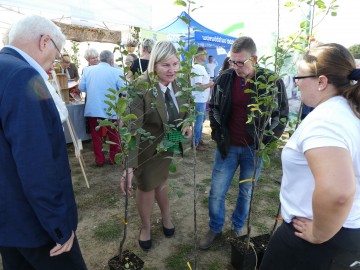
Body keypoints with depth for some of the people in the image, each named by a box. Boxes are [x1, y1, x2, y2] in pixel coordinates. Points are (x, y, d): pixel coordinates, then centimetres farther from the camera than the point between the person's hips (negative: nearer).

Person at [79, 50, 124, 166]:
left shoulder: (88, 69, 2)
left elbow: (81, 88, 4)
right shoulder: (117, 72, -9)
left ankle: (99, 160, 22)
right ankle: (114, 158, 23)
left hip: (92, 109, 3)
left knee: (96, 135, 14)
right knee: (113, 135, 14)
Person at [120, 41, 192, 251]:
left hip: (168, 146, 5)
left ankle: (166, 217, 54)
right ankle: (146, 227, 45)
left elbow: (184, 110, 9)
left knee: (162, 180, 27)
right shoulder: (140, 89, -29)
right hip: (146, 148, -5)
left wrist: (186, 125, -11)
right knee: (147, 187, 16)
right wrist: (129, 165, -37)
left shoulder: (179, 83, -10)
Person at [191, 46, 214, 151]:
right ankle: (195, 143, 14)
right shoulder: (198, 68, -20)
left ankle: (198, 138, 36)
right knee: (198, 122, 1)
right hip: (199, 100, -10)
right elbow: (199, 86, -26)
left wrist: (209, 83, 0)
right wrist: (210, 84, -12)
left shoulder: (200, 67, 11)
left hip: (202, 99, 10)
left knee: (202, 119, 21)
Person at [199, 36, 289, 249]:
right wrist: (217, 133, 2)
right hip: (227, 147, 1)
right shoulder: (225, 78, -5)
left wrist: (266, 142, -7)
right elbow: (213, 107, 9)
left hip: (254, 149, -1)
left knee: (246, 193, 16)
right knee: (217, 193, 7)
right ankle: (215, 229, 33)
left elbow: (282, 116, -1)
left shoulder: (272, 82, -10)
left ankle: (237, 228, 41)